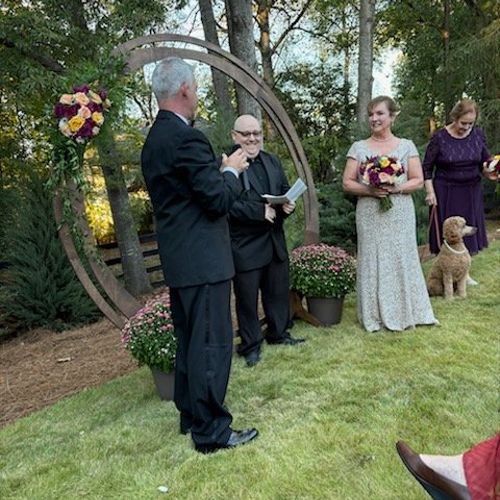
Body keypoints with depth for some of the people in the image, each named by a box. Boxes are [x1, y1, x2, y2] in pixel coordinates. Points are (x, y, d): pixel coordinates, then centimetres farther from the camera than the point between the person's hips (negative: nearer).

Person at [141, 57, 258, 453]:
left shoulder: (155, 138, 13)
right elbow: (219, 200, -18)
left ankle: (190, 414, 32)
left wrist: (221, 170, 16)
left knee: (189, 340, 19)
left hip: (178, 258, 10)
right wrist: (232, 170, -1)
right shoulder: (186, 138, -18)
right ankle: (211, 430, 11)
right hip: (201, 259, -10)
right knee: (212, 343, -1)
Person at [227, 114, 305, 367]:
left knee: (278, 291, 18)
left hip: (275, 241, 7)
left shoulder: (273, 162, 11)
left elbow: (285, 192, 15)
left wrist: (287, 205, -7)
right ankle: (250, 345, 23)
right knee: (247, 298, 7)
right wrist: (260, 211, -22)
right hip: (244, 245, -6)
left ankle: (278, 333, 38)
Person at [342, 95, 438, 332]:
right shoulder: (358, 147, 4)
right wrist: (369, 190, -16)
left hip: (400, 215, 0)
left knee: (402, 259, 6)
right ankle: (375, 315, 16)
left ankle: (404, 313, 20)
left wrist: (395, 188, -15)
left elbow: (418, 181, 2)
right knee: (372, 261, 4)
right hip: (370, 216, 0)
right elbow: (347, 183, 1)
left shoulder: (406, 146, 5)